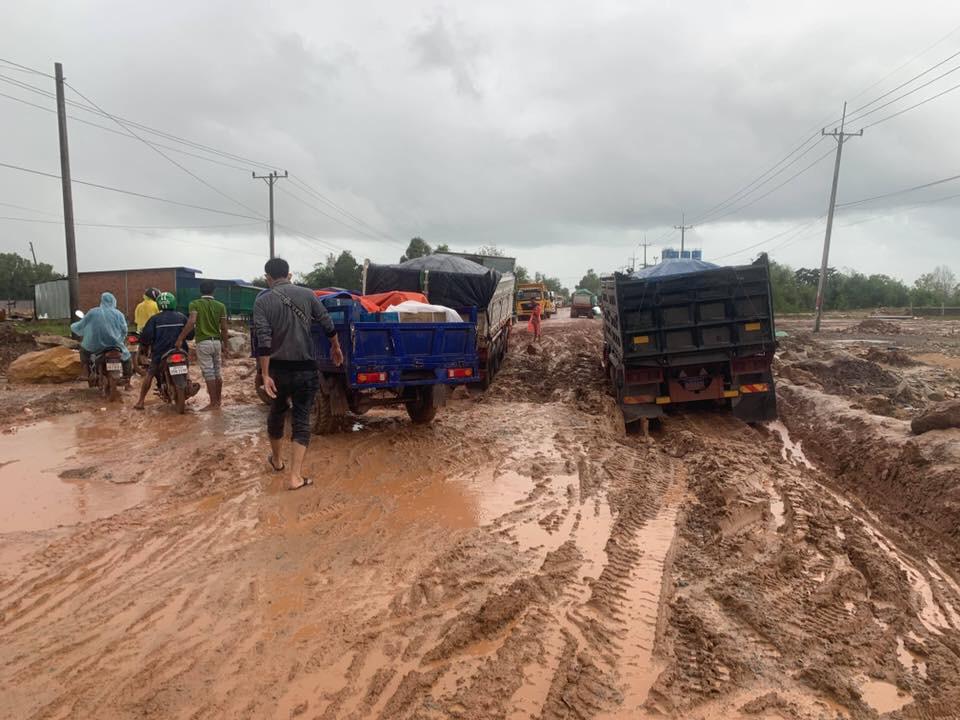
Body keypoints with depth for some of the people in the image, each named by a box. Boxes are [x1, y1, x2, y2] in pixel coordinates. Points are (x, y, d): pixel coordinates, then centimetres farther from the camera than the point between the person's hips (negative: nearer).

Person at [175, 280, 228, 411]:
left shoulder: (195, 304, -4)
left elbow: (191, 321, -20)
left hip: (203, 342, -4)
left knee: (208, 374, -2)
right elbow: (224, 328, 3)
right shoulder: (220, 305, 4)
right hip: (217, 342, 4)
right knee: (217, 373, 13)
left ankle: (213, 403, 0)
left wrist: (180, 339, -15)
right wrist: (225, 346, 12)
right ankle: (218, 400, 22)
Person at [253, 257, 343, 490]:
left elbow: (263, 341, -15)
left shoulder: (262, 301, -6)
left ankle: (276, 460, 42)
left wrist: (265, 374, -12)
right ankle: (295, 476, -4)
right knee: (301, 420, 4)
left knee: (277, 414, 22)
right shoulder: (307, 294, -2)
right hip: (305, 369, 0)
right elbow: (328, 325, 4)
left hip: (278, 369, 0)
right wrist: (336, 347, 21)